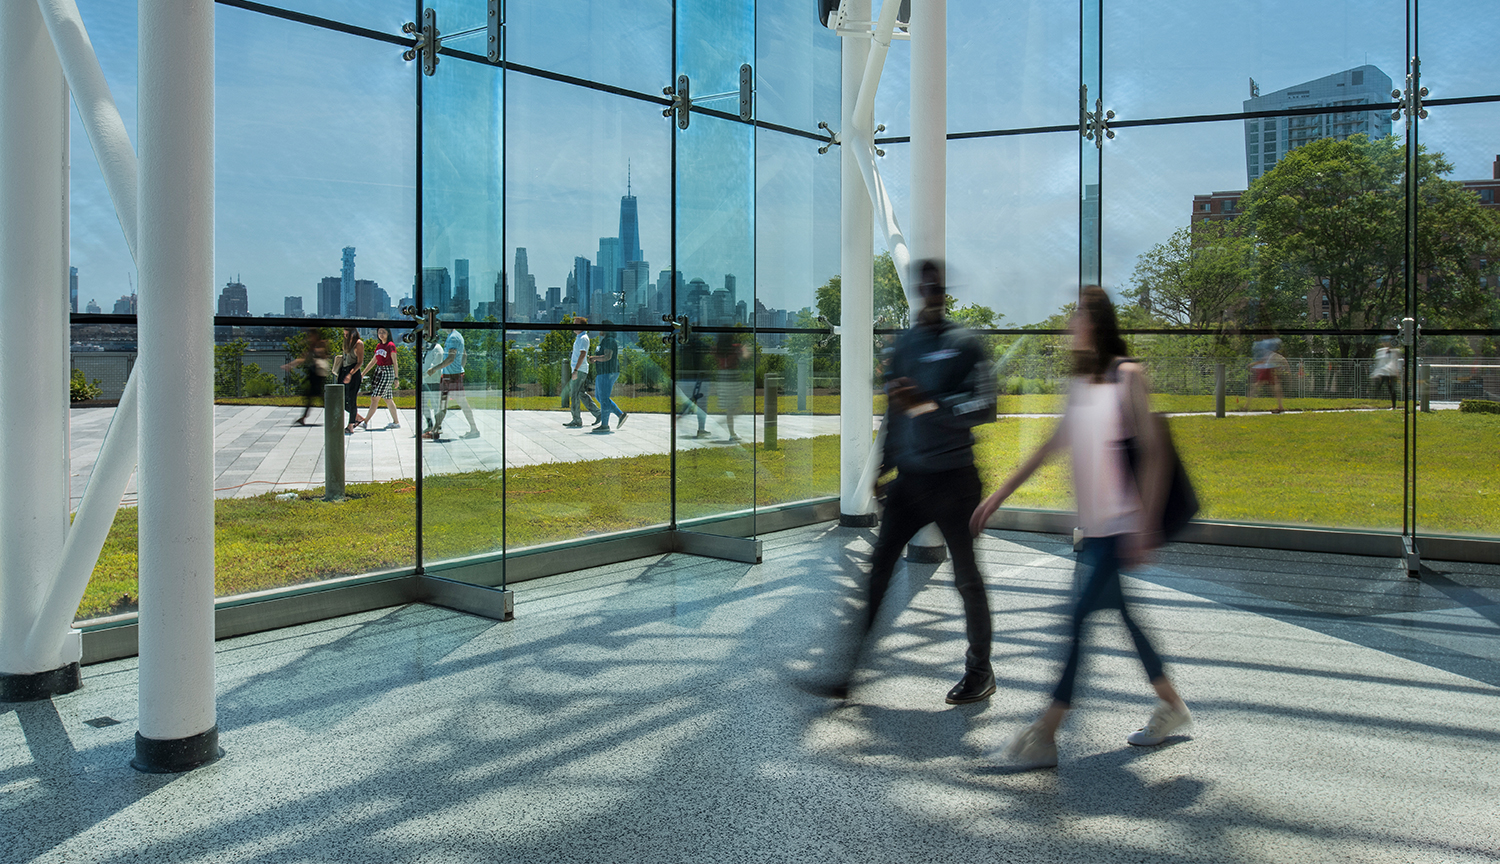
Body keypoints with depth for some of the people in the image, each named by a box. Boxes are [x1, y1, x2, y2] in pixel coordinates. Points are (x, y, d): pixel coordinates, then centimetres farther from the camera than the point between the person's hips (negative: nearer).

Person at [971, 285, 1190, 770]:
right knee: (1122, 615, 14)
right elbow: (1050, 447, 17)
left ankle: (1044, 735, -5)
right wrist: (997, 497, 16)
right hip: (1093, 525, 8)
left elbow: (1155, 453, -13)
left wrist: (1145, 526, -18)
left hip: (1121, 526, -7)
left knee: (1081, 617, -9)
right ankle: (1172, 706, 31)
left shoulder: (1128, 375, -9)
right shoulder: (1079, 382, 12)